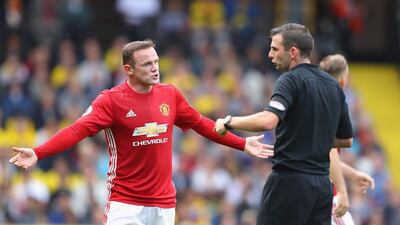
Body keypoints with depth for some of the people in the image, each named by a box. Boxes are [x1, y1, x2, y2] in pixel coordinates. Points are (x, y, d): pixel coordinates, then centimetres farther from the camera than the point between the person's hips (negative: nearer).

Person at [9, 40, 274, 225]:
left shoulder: (170, 94, 4)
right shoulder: (111, 100, -10)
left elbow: (201, 124, 16)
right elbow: (78, 130, -20)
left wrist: (242, 144, 18)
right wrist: (37, 153, -34)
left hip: (164, 203, 4)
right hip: (125, 203, -4)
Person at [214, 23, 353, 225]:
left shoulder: (291, 80, -10)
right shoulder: (333, 85, 13)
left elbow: (267, 121, -27)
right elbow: (346, 140, 19)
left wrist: (229, 122, -14)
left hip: (290, 180, -7)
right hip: (322, 184, 7)